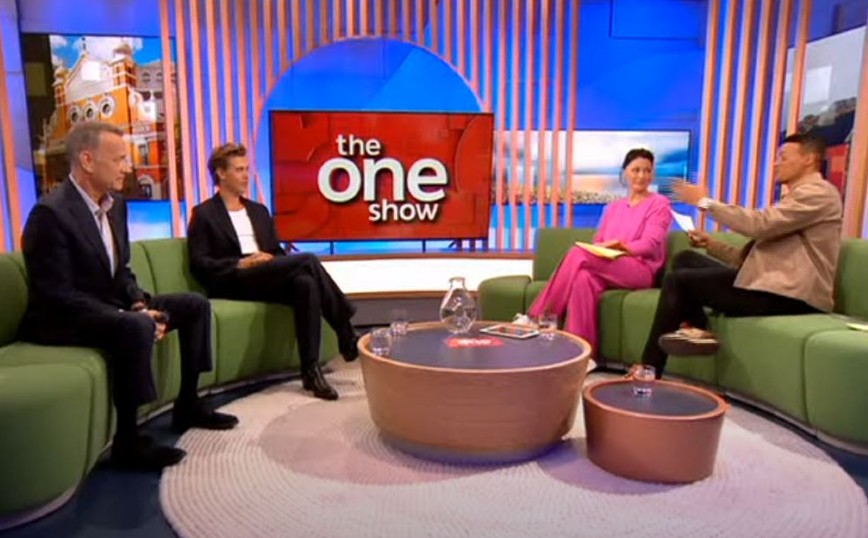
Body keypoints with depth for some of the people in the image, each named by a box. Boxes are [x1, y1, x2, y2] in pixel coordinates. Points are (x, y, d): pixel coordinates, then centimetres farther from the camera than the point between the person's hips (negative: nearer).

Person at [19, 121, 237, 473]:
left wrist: (140, 305, -8)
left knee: (195, 305, 3)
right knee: (137, 328, -36)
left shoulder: (115, 204, 4)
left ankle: (187, 405, 9)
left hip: (111, 306, 9)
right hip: (62, 319, -9)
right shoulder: (50, 213, -22)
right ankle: (127, 440, -22)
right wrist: (134, 317, -28)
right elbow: (59, 297, -25)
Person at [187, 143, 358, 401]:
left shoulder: (259, 210, 25)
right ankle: (347, 336, -21)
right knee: (307, 260, -27)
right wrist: (241, 264, -16)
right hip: (233, 282, -6)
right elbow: (199, 264, -3)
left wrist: (274, 261, -3)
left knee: (306, 284, -31)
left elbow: (277, 252, 22)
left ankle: (311, 370, -30)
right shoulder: (204, 214, 7)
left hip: (269, 279, 6)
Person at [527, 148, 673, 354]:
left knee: (578, 254, -30)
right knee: (583, 277, -34)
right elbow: (598, 242, 16)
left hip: (641, 270, -4)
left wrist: (620, 247, -23)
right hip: (607, 269, 5)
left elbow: (650, 245, -6)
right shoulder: (613, 207, 25)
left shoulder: (659, 204, 8)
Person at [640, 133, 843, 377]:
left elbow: (759, 224, -23)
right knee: (685, 259, 8)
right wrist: (711, 244, 6)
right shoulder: (795, 197, 25)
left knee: (677, 281, -9)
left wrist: (706, 202, -14)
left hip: (786, 294, -10)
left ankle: (649, 373, -4)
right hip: (769, 283, 10)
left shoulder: (818, 192, -6)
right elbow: (750, 255, 19)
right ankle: (697, 330, -9)